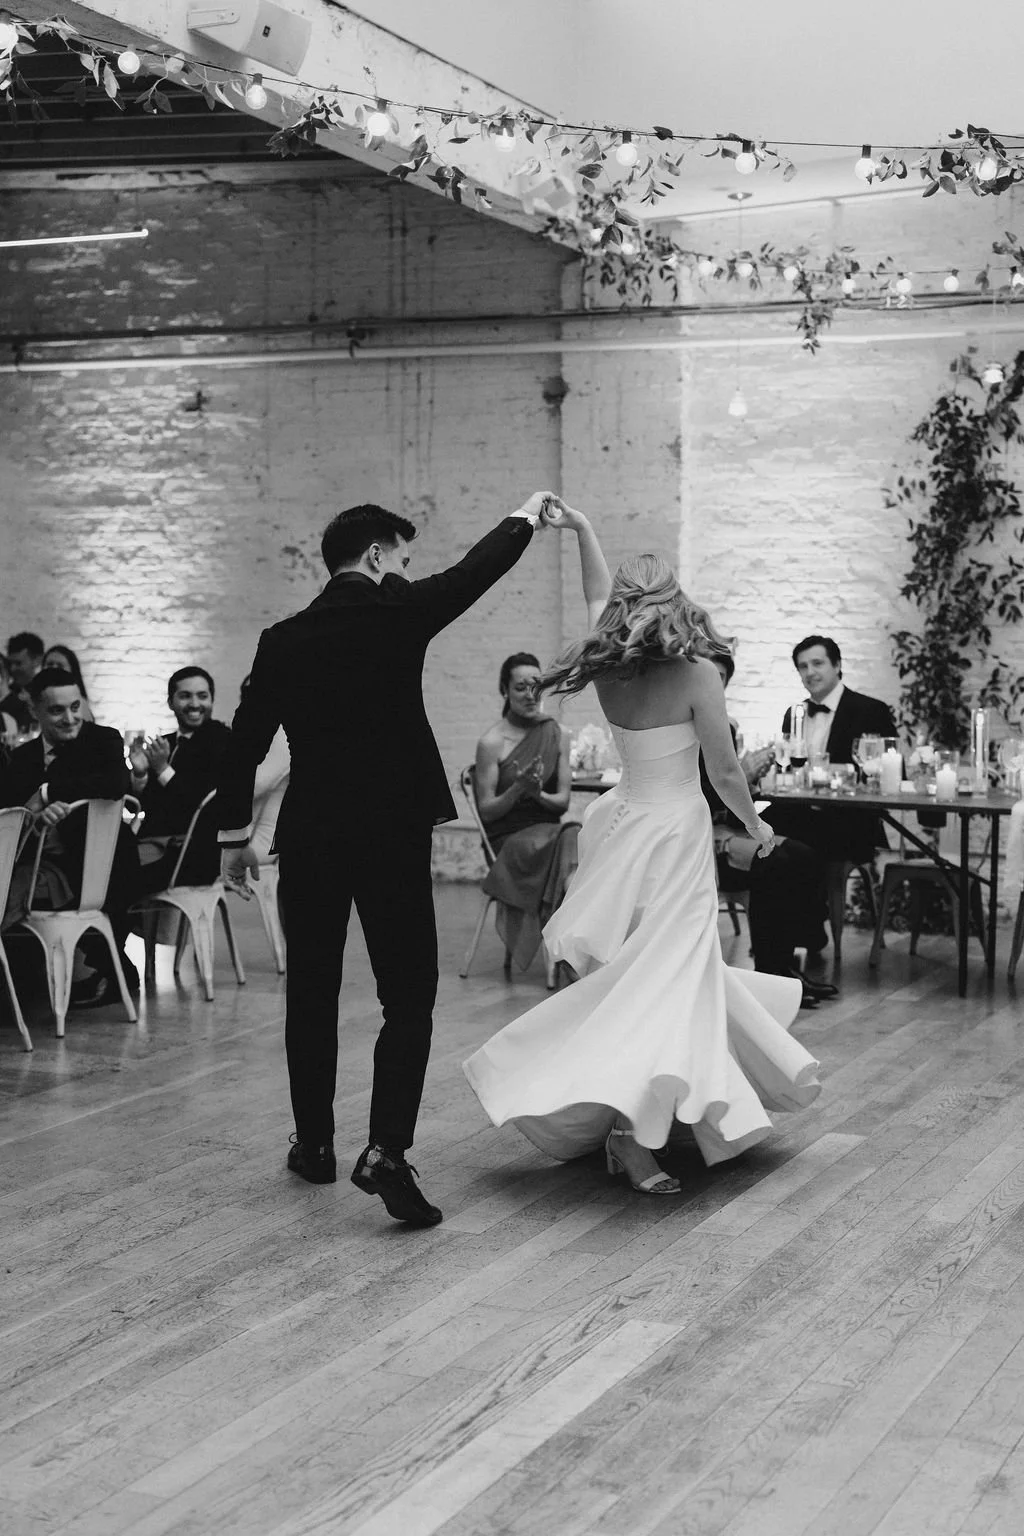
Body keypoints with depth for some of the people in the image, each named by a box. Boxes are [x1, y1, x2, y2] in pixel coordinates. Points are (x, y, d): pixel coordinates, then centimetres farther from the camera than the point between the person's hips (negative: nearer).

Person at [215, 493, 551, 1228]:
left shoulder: (283, 638, 4)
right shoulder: (397, 613, -6)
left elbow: (244, 743, 6)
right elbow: (478, 569, 6)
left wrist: (235, 835, 16)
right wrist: (526, 516, 24)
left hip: (308, 836, 4)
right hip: (392, 832, -4)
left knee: (312, 992, 16)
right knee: (408, 994, 0)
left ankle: (314, 1143, 26)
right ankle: (387, 1149, -14)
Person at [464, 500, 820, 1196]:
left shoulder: (609, 668, -2)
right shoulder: (694, 675, -17)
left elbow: (599, 599, 21)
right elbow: (726, 773, -10)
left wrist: (584, 531, 24)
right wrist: (756, 826, 7)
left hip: (623, 820, 6)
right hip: (674, 831, -6)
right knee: (668, 975, -5)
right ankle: (634, 1127, -14)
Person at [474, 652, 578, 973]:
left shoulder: (558, 734, 9)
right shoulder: (492, 742, -4)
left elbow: (564, 800, 7)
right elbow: (486, 811, -1)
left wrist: (538, 794, -14)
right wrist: (517, 789, -18)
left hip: (548, 831, 4)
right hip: (509, 837, -4)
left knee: (574, 837, -30)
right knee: (571, 840, -31)